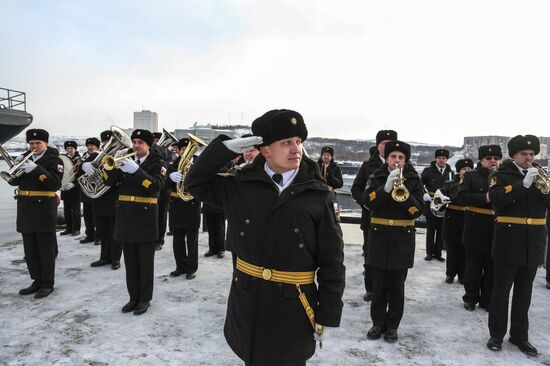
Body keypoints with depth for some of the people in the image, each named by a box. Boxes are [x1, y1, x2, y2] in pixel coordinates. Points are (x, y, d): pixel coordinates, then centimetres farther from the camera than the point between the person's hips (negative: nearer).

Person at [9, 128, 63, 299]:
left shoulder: (53, 159, -5)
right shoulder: (25, 158, 12)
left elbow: (55, 184, -17)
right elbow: (13, 181, 9)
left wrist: (36, 169, -24)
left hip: (44, 209, -6)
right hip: (25, 210, 6)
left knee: (46, 250, 1)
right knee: (30, 251, 13)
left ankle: (47, 284, 11)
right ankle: (37, 281, 24)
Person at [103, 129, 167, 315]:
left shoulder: (157, 163, -3)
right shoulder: (126, 160, 10)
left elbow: (156, 186, -21)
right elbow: (109, 181, 0)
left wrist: (136, 170, -29)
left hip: (146, 219, -5)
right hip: (125, 218, 5)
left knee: (145, 263, 5)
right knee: (130, 263, 13)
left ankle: (145, 299, 18)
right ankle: (134, 297, 25)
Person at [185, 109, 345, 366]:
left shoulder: (317, 196, -8)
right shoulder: (242, 186, -1)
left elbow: (332, 261, -6)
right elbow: (195, 183, 7)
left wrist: (329, 315, -6)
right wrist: (226, 148, -7)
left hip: (293, 308, -2)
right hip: (247, 302, 3)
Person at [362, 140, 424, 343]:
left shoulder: (413, 180, 2)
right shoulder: (377, 177, 3)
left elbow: (418, 210, -6)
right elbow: (367, 201, -12)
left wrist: (404, 194, -21)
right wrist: (386, 187, -24)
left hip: (403, 238, 0)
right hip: (379, 235, 0)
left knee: (397, 286, 8)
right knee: (378, 284, 7)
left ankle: (392, 325, 22)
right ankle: (378, 322, 22)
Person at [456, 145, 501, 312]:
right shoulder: (471, 176, 0)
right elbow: (461, 196, -13)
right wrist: (485, 198, -23)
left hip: (497, 230, 2)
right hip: (476, 230, -2)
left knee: (492, 268, 10)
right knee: (473, 267, 9)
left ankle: (487, 299, 24)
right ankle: (471, 297, 22)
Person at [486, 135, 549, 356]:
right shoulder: (502, 174, -2)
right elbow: (496, 199, -19)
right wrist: (524, 184, -25)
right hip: (509, 241, -4)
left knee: (524, 292, 12)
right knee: (501, 290, 3)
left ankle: (520, 335, 23)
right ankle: (497, 334, 15)